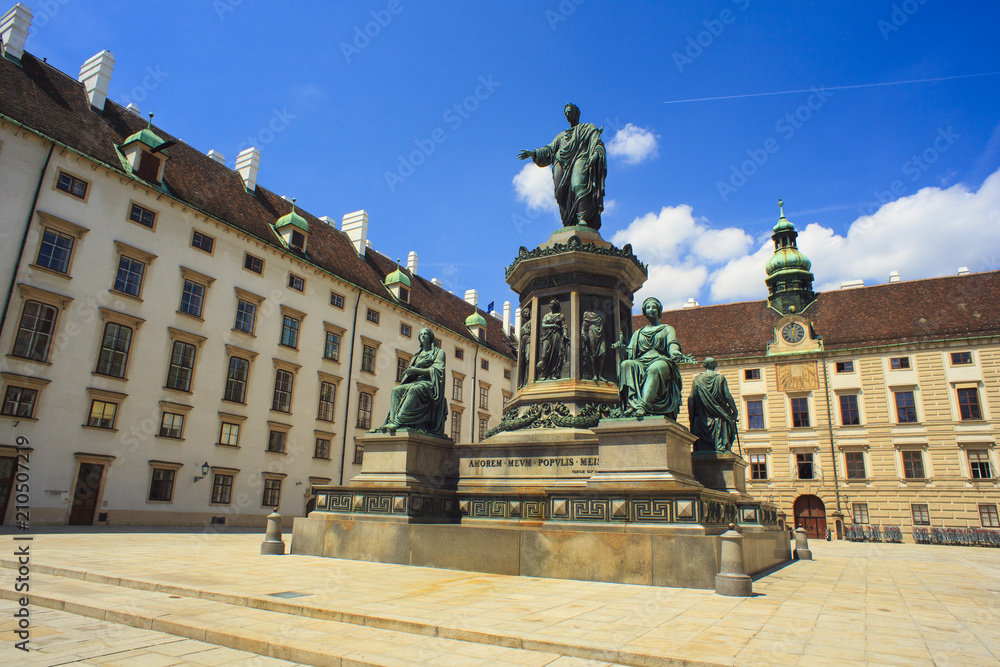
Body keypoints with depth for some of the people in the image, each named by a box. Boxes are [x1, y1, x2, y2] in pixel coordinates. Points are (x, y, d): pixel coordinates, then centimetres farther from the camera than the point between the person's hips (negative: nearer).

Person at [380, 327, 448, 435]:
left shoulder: (439, 352, 13)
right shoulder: (417, 356, 29)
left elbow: (436, 370, -3)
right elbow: (408, 373, 17)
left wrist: (416, 370, -11)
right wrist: (419, 364, -2)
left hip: (430, 384, -6)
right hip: (415, 382, 6)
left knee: (414, 389, -39)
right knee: (396, 390, -24)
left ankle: (398, 421, -49)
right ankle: (393, 420, -40)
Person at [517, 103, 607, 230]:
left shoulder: (588, 128, 22)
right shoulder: (562, 135, 35)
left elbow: (597, 143, 5)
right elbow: (549, 149, 23)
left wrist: (595, 154, -17)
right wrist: (533, 153, 7)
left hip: (580, 159, -4)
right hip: (562, 164, 4)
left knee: (579, 186, -29)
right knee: (564, 194, -14)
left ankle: (583, 219, -38)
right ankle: (570, 225, -20)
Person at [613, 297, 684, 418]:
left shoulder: (667, 329, 21)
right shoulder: (638, 333, 29)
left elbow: (672, 343, -1)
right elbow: (630, 352, 17)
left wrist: (674, 351, -25)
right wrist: (622, 347, -6)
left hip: (661, 362, -3)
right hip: (641, 363, 3)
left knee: (655, 368, -40)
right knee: (626, 365, -32)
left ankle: (644, 405, -52)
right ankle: (633, 401, -50)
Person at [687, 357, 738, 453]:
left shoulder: (697, 379, 2)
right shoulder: (720, 377, -1)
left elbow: (691, 398, 0)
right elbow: (728, 396, -4)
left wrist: (691, 416, 7)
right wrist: (735, 410, 7)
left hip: (702, 419, 1)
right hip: (719, 418, -1)